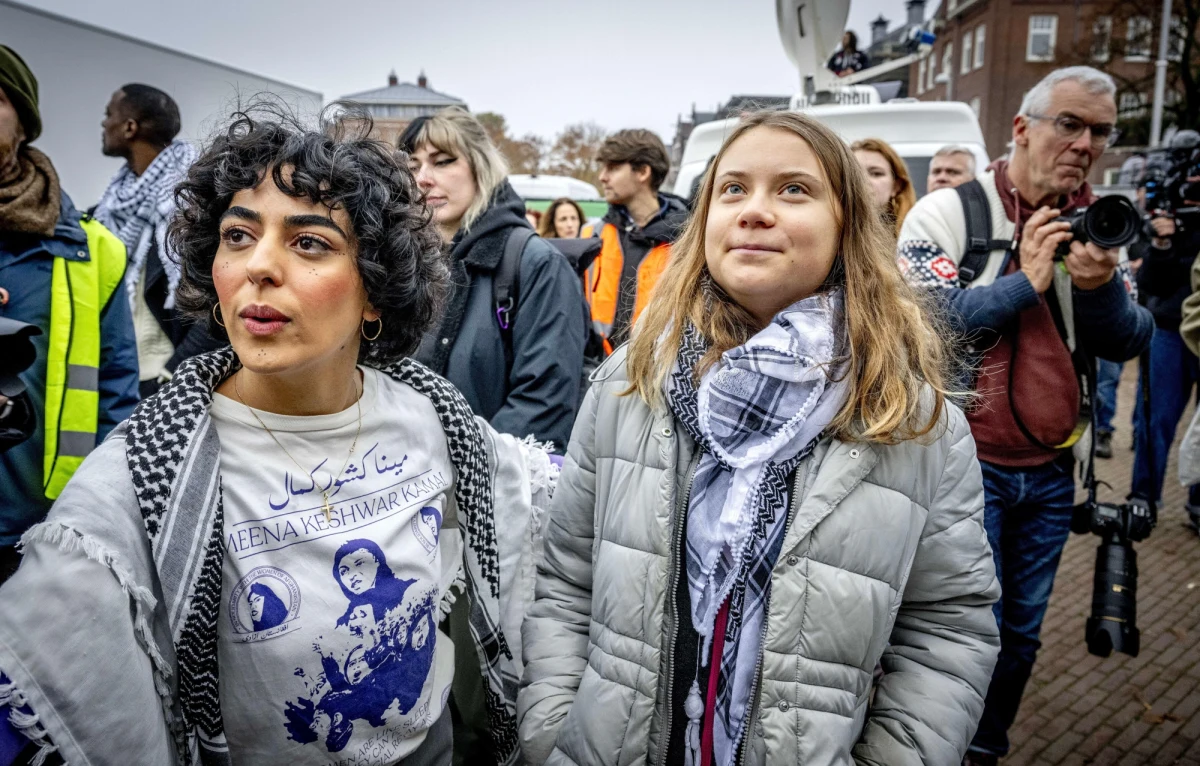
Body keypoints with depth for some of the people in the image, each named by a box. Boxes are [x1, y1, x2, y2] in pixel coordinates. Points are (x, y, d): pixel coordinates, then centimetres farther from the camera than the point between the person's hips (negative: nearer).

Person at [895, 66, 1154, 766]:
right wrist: (1027, 282, -18)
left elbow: (1130, 344, 3)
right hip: (967, 465, -5)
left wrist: (1101, 288, -16)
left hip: (1051, 471, 5)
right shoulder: (948, 212, -7)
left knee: (1022, 634, 16)